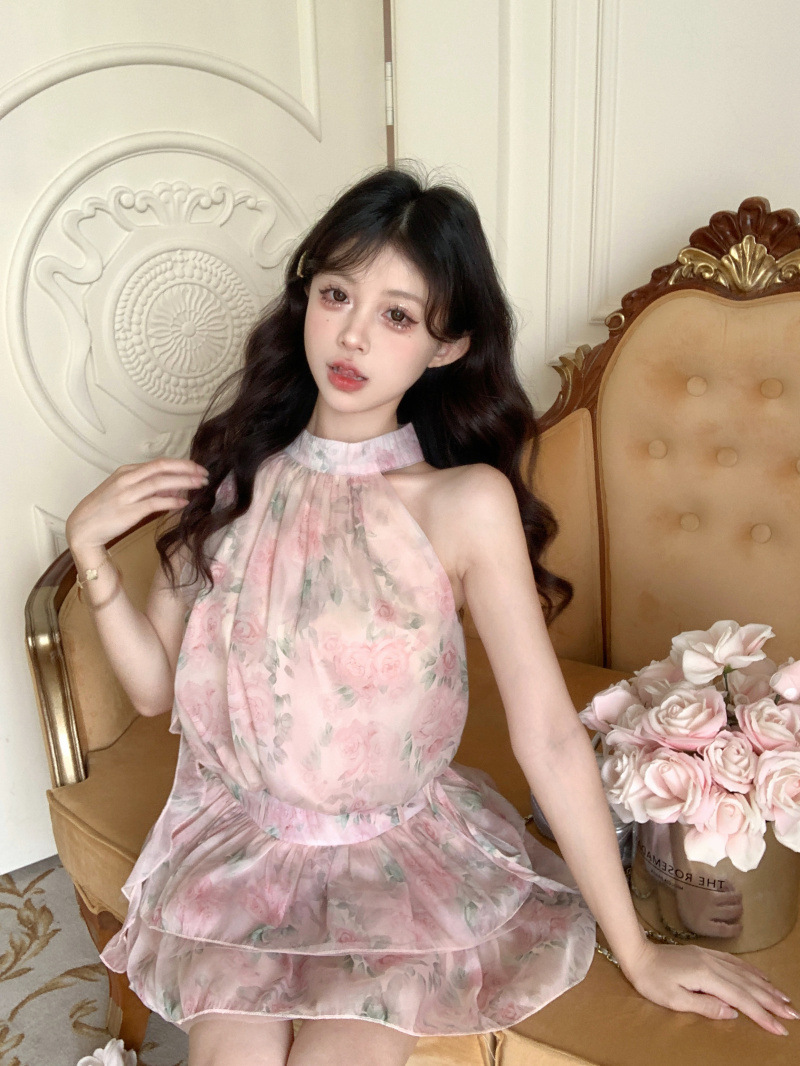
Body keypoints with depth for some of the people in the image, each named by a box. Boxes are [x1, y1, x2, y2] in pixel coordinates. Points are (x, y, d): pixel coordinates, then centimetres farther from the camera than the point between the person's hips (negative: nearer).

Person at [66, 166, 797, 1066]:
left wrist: (638, 953, -8)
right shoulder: (234, 467, -6)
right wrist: (89, 548, -14)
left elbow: (549, 736, -14)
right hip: (236, 838, 2)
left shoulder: (468, 502, -17)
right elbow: (154, 686, 0)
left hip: (403, 850, -1)